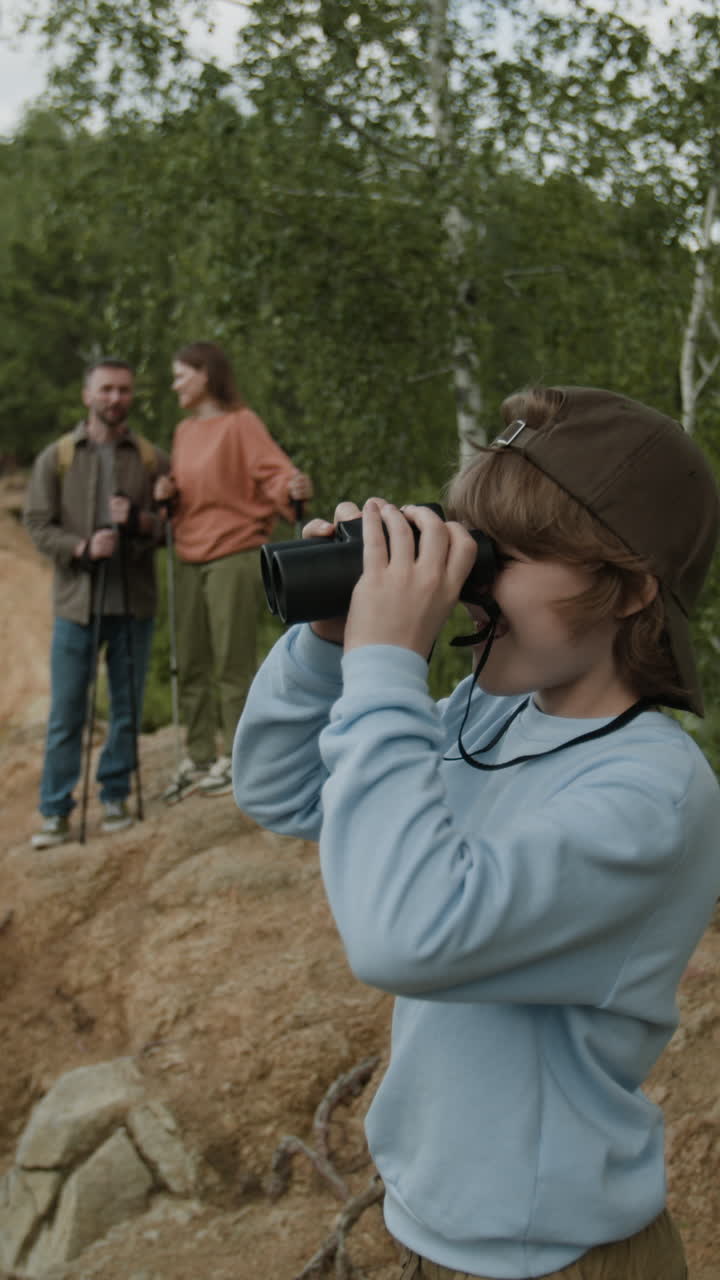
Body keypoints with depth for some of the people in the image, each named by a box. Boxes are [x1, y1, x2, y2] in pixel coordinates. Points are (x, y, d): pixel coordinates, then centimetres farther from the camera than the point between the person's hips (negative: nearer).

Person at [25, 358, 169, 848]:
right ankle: (57, 812, 6)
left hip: (134, 602, 1)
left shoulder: (153, 460, 7)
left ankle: (116, 797, 21)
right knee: (66, 711, -1)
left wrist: (141, 521, -16)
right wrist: (82, 547, -16)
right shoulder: (56, 457, 5)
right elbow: (38, 524, 0)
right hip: (76, 600, -1)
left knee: (127, 707, 8)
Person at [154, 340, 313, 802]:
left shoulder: (240, 423, -5)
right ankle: (199, 759, 18)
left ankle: (236, 759, 6)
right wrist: (168, 491, 3)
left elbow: (275, 472, -12)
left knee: (233, 663, -3)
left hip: (234, 556, -7)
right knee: (192, 665, 9)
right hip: (192, 560, 7)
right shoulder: (184, 432, 17)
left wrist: (294, 488, -34)